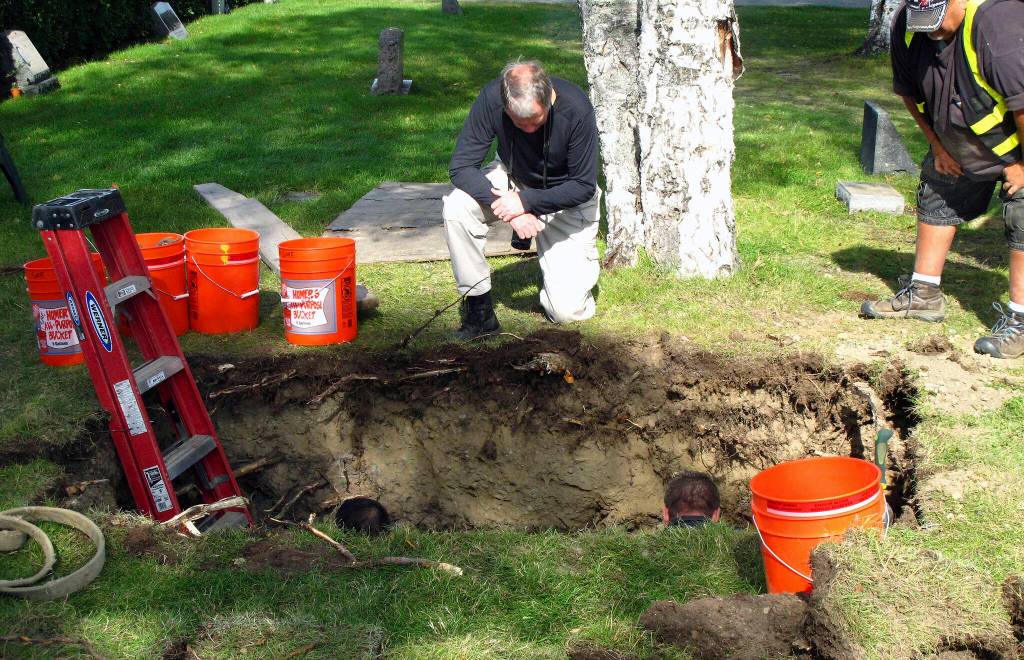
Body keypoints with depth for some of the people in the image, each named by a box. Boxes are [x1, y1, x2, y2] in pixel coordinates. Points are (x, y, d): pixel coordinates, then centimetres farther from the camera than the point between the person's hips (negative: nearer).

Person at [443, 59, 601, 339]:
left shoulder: (576, 109, -31)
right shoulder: (491, 99, -27)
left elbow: (584, 186, -23)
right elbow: (461, 167, -24)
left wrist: (526, 201, -34)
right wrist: (509, 210, -37)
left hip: (566, 198, -2)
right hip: (512, 180, 2)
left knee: (567, 311, -12)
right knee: (456, 207, -31)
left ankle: (584, 263, 24)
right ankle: (478, 307, -15)